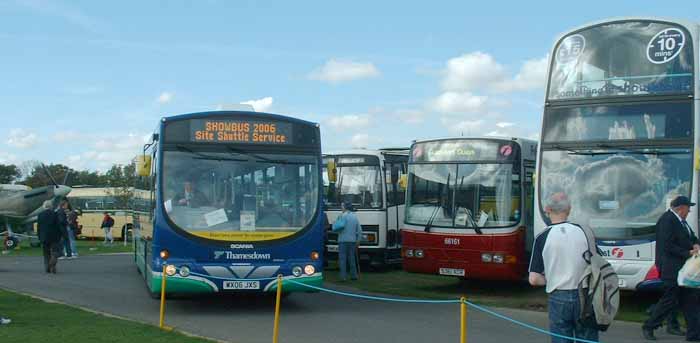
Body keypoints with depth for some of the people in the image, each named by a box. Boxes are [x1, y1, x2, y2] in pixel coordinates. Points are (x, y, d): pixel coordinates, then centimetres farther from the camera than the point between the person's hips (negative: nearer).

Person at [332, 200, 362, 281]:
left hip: (343, 240, -6)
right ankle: (354, 275, 13)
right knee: (352, 258, 13)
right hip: (352, 240, 6)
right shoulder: (355, 217, 11)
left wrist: (335, 222, 3)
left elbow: (336, 228, -17)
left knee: (342, 259, -3)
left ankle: (343, 276, -7)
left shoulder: (343, 216, -9)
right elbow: (359, 230, 11)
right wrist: (357, 241, 16)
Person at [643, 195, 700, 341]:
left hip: (684, 268, 10)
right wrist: (688, 253, -18)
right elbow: (668, 247, -22)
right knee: (669, 300, -3)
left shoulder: (680, 220, 13)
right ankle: (648, 327, 12)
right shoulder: (667, 220, -17)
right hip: (672, 270, -10)